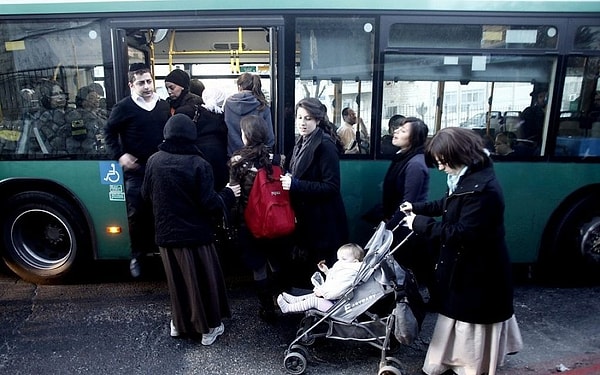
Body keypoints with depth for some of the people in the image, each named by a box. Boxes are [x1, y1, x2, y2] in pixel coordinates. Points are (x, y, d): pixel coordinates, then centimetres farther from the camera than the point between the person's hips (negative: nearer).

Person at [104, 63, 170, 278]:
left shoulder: (164, 106, 9)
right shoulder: (124, 107, -4)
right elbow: (109, 133, 2)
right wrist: (120, 155, -10)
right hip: (136, 170, -3)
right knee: (137, 214, 0)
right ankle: (137, 255, 16)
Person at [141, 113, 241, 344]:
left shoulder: (154, 161, -5)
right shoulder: (198, 164, -18)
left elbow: (146, 195, 8)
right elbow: (210, 204, -18)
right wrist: (228, 195, 0)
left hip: (166, 233, 4)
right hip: (195, 234, -4)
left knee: (177, 280, 20)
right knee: (203, 280, 12)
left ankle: (180, 324, 36)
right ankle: (209, 327, 25)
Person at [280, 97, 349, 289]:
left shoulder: (325, 146, -16)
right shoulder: (301, 143, 10)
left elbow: (331, 187, -22)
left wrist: (295, 185, -25)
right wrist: (287, 179, 2)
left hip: (323, 221, -8)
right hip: (304, 216, 8)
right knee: (300, 267, 19)